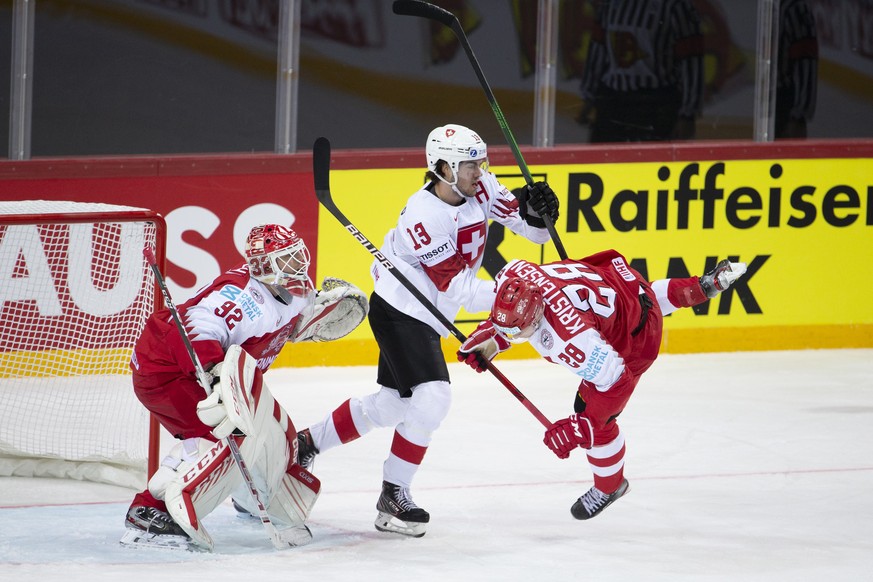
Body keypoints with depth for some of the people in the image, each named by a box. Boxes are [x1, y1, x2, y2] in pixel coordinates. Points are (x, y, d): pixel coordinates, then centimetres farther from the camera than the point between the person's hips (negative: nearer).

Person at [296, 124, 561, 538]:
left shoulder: (480, 189, -5)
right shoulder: (424, 215, -27)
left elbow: (531, 228, -2)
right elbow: (458, 288, -27)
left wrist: (533, 212, -25)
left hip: (425, 317, 9)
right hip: (398, 312, -9)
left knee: (392, 403, 17)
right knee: (431, 396, -20)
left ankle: (309, 442, 36)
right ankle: (393, 496, -10)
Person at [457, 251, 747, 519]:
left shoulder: (573, 341, -45)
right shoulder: (512, 277, -27)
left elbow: (616, 381, -32)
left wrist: (580, 428, -28)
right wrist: (489, 337, -7)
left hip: (633, 335, -7)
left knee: (594, 416, -3)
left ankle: (609, 485, 27)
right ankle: (703, 286, 61)